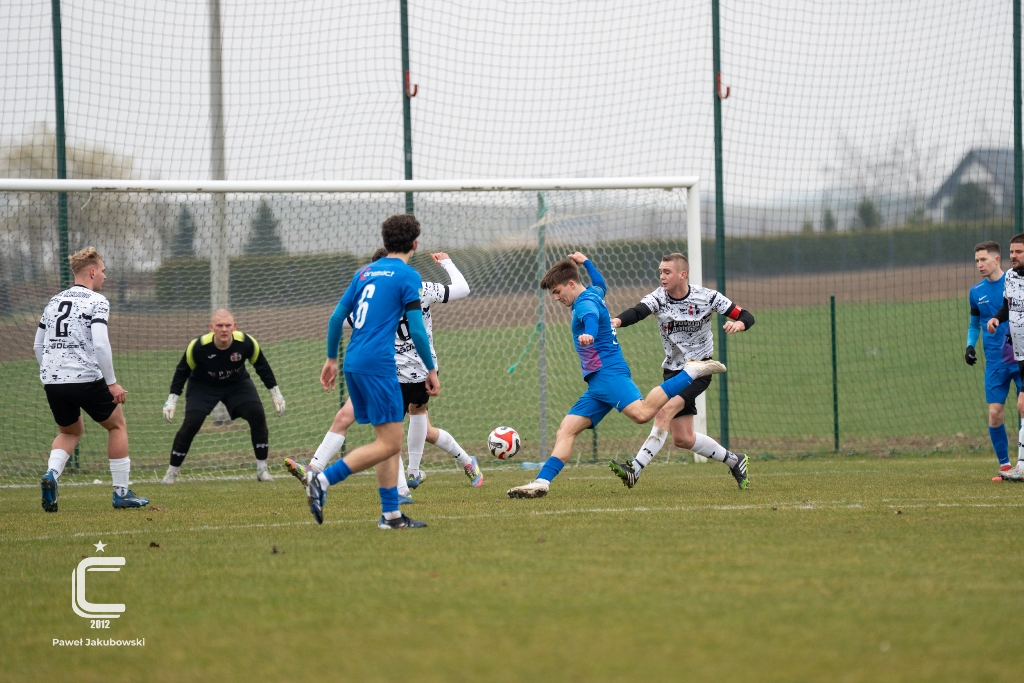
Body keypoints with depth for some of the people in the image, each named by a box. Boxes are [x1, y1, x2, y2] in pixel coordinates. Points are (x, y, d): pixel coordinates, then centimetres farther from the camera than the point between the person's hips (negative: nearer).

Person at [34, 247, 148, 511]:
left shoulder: (54, 302, 15)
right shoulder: (96, 301, -5)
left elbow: (38, 345, 18)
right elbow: (100, 344, -17)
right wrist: (112, 383, -11)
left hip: (52, 381, 6)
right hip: (85, 378, -6)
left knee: (70, 431, 27)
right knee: (117, 425, 15)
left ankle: (51, 474, -2)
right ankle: (121, 492, 13)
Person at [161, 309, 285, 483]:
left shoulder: (246, 343, -26)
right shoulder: (198, 346, -30)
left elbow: (262, 367, -6)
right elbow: (182, 371, -11)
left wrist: (276, 394, -2)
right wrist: (171, 400, -12)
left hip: (237, 384, 2)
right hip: (203, 386, -2)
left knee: (257, 415, -18)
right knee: (191, 423, -19)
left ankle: (262, 469, -3)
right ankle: (172, 472, -1)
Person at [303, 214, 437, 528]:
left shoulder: (364, 273, 17)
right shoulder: (407, 276, -4)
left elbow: (336, 317, 16)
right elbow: (416, 330, -8)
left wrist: (331, 358, 24)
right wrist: (431, 370, 1)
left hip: (353, 362, 8)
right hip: (378, 364, -8)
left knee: (389, 441, 13)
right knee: (389, 444, -8)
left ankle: (391, 514, 10)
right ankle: (323, 479, -20)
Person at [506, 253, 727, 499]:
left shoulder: (585, 302, -6)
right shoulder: (594, 293, 23)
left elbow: (591, 317, -32)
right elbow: (600, 284, 50)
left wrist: (589, 335, -54)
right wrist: (585, 262, 64)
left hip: (608, 372, -11)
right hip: (597, 384, 11)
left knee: (641, 413, -32)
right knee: (566, 430, 2)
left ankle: (692, 372, -18)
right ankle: (541, 483, -6)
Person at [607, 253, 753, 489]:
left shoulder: (707, 297, -11)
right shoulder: (658, 297, -8)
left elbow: (746, 317, -5)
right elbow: (637, 312, -29)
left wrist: (738, 324, -30)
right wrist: (618, 320, -51)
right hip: (673, 370, 5)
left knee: (666, 411, -27)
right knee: (683, 438, 6)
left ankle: (636, 469, -31)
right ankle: (734, 461, 27)